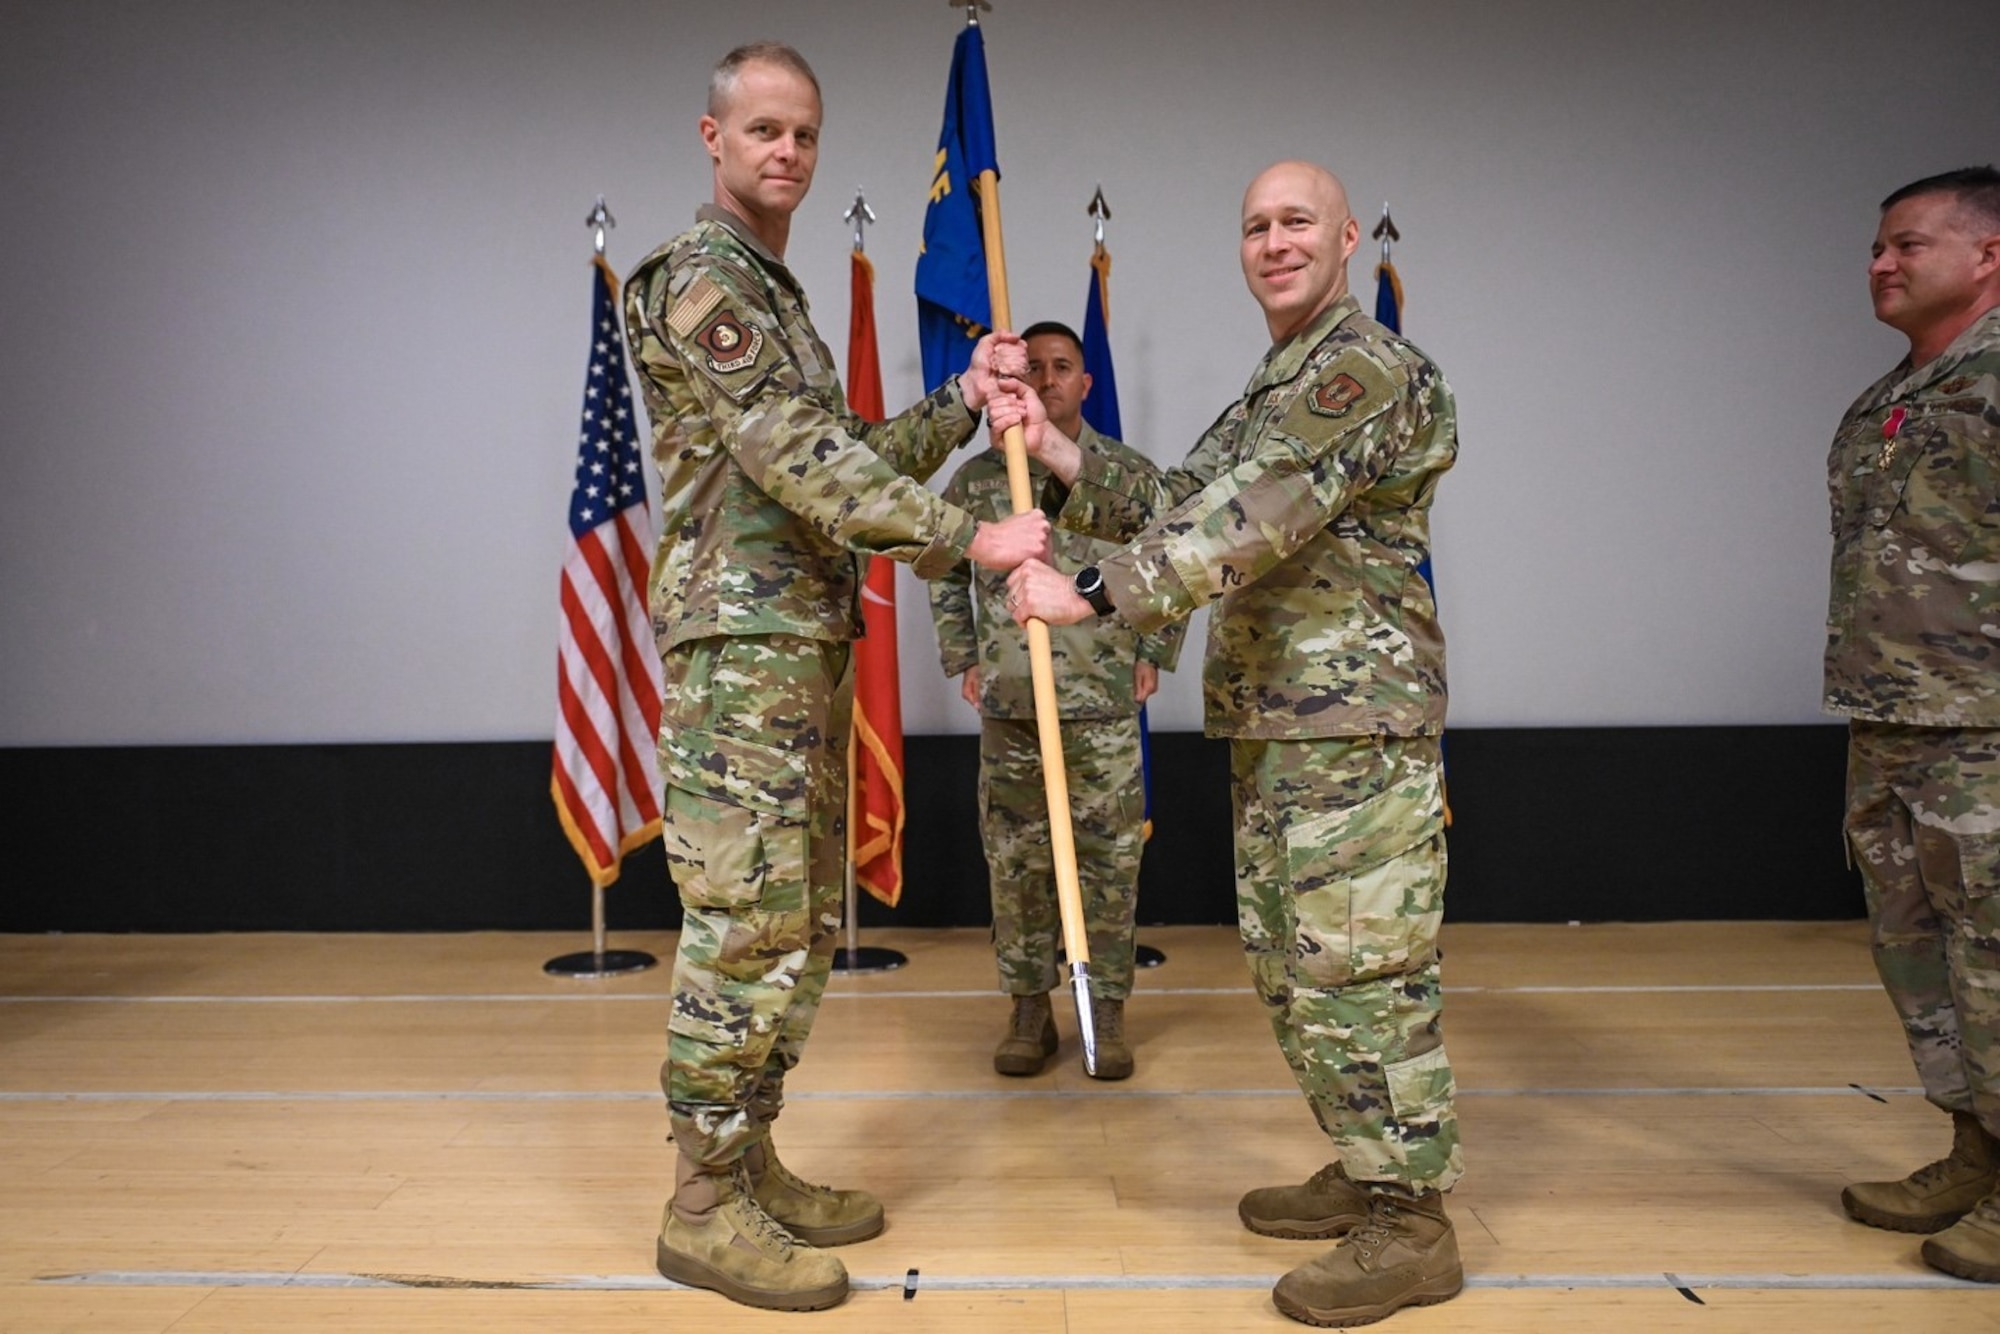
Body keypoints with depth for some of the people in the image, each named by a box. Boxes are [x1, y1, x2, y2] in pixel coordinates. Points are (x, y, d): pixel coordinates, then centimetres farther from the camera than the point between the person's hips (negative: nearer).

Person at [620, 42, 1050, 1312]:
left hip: (808, 647, 10)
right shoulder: (701, 280, -8)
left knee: (803, 925, 13)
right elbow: (804, 462, -19)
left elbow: (854, 456, 18)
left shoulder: (777, 292, 22)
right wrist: (970, 539, -20)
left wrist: (964, 400, 5)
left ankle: (750, 1163, 24)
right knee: (748, 927, -6)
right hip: (742, 645, -10)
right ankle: (704, 1206, 6)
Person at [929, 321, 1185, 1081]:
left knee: (1109, 859, 2)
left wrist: (1155, 655, 4)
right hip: (1008, 707, 1)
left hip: (1106, 704, -1)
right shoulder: (978, 477, 7)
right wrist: (962, 659, 8)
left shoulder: (1131, 473, 4)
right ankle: (1030, 1009, 19)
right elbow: (946, 574, 15)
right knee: (1014, 861, 6)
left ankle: (1107, 1010, 16)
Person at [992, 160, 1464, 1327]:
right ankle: (1366, 1172, 30)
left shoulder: (1367, 369, -11)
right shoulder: (1275, 387, 21)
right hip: (1274, 724, 10)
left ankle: (1412, 1227, 8)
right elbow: (1178, 504, 13)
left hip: (1358, 720, -10)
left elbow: (1246, 519, -22)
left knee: (1361, 965, -5)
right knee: (1290, 961, 16)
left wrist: (1094, 593, -23)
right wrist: (1053, 447, 3)